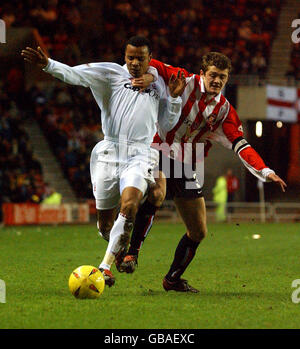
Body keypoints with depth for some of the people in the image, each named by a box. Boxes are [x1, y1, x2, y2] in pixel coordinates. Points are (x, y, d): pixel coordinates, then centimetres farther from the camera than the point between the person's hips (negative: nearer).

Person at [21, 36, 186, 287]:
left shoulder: (159, 84, 14)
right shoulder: (112, 74, 6)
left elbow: (166, 125, 19)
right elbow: (75, 75, -6)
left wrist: (175, 98, 4)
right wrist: (48, 64, -22)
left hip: (140, 155, 0)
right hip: (109, 153, 0)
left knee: (129, 205, -27)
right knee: (105, 219, 4)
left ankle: (106, 265, -22)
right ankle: (120, 247, 38)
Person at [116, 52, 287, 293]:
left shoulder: (225, 111, 5)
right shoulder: (186, 83, -5)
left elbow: (241, 146, -1)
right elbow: (152, 67, -9)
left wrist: (266, 172, -14)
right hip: (160, 153, -5)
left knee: (198, 232, 5)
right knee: (156, 196, -37)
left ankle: (173, 279, 25)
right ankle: (131, 253, -24)